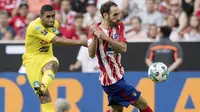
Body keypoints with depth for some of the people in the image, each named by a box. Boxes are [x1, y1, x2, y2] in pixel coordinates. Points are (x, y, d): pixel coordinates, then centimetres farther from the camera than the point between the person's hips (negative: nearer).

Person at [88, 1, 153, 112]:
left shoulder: (119, 27, 3)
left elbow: (123, 48, -12)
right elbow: (91, 54, -25)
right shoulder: (96, 30, -12)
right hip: (112, 79, -7)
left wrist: (105, 38, -27)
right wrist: (95, 37, -42)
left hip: (117, 77, 7)